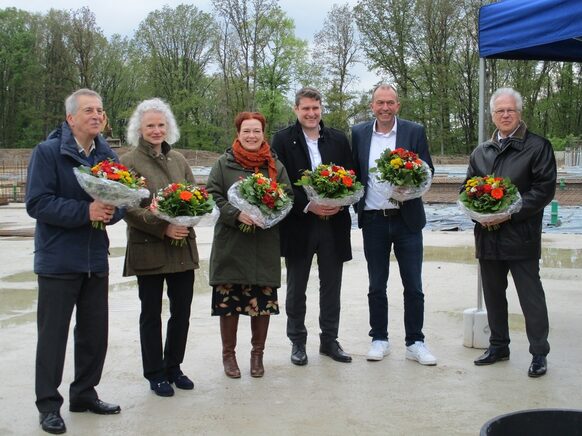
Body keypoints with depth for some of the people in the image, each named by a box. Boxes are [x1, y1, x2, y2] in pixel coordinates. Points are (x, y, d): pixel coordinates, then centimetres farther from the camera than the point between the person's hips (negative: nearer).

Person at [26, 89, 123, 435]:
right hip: (59, 259, -5)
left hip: (96, 258, 6)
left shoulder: (107, 155, 6)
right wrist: (85, 211, -24)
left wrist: (111, 211, -15)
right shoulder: (48, 152, -10)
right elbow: (37, 203, -18)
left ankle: (85, 393, 29)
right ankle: (49, 404, 16)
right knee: (53, 334, 3)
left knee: (95, 331, 13)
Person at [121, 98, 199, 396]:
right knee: (151, 313, 7)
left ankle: (173, 367, 28)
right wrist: (163, 227, -19)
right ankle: (155, 374, 20)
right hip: (148, 249, -4)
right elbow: (129, 208, -11)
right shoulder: (129, 162, -4)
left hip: (183, 247, 5)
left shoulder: (179, 159, 11)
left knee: (182, 310, 10)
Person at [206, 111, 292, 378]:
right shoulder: (224, 164, 4)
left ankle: (257, 354, 22)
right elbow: (213, 196, -3)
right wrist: (237, 215, -17)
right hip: (231, 243, -1)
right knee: (228, 299, 2)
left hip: (266, 245, 1)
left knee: (263, 300, 5)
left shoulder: (275, 165, 9)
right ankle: (228, 354, 19)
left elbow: (287, 197, 5)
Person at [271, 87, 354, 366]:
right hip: (298, 225, -2)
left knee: (331, 287, 11)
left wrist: (339, 203, -11)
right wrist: (308, 206, -18)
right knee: (296, 288, 10)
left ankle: (329, 340, 25)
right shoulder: (283, 140, -3)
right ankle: (297, 342, 24)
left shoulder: (338, 140, 6)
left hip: (334, 224, 3)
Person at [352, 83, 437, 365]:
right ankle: (379, 339, 23)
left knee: (413, 286, 3)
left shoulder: (414, 132, 0)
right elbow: (354, 173, 9)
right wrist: (356, 205, -1)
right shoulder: (359, 134, 5)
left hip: (406, 218, -1)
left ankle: (415, 342, 14)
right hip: (373, 220, 1)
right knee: (376, 286, 11)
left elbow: (427, 171, 1)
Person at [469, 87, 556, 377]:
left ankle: (539, 353, 11)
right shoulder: (480, 152, 14)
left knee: (531, 297, 0)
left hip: (521, 236, -5)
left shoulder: (538, 147, -2)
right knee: (493, 295, 14)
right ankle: (498, 346, 28)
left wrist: (511, 212, -18)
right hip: (488, 235, 5)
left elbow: (545, 189, -9)